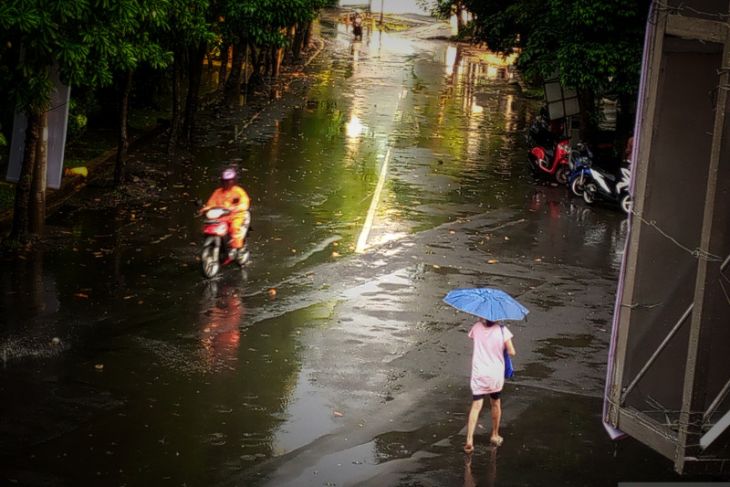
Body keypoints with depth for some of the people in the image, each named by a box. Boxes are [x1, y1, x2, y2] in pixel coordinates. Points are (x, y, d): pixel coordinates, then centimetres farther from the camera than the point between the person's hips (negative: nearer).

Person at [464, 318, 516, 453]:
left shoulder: (477, 327, -8)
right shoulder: (502, 330, -14)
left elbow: (471, 336, 15)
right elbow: (511, 352, -12)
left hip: (479, 374, 0)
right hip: (496, 375, 0)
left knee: (476, 406, -2)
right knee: (496, 404, 21)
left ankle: (469, 440, -14)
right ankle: (495, 436, 34)